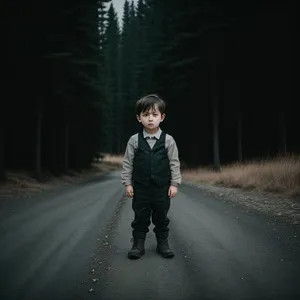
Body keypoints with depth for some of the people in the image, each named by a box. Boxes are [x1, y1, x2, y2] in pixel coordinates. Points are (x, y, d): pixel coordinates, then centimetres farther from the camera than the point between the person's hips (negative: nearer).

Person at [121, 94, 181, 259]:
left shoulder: (168, 140, -5)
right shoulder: (134, 140, -4)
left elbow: (174, 163, -1)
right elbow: (127, 163, 0)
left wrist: (174, 184, -3)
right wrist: (127, 183, -2)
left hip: (162, 189, 0)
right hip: (140, 188, 0)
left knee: (161, 218, 12)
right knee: (140, 218, 8)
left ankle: (163, 243, 27)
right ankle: (138, 244, 21)